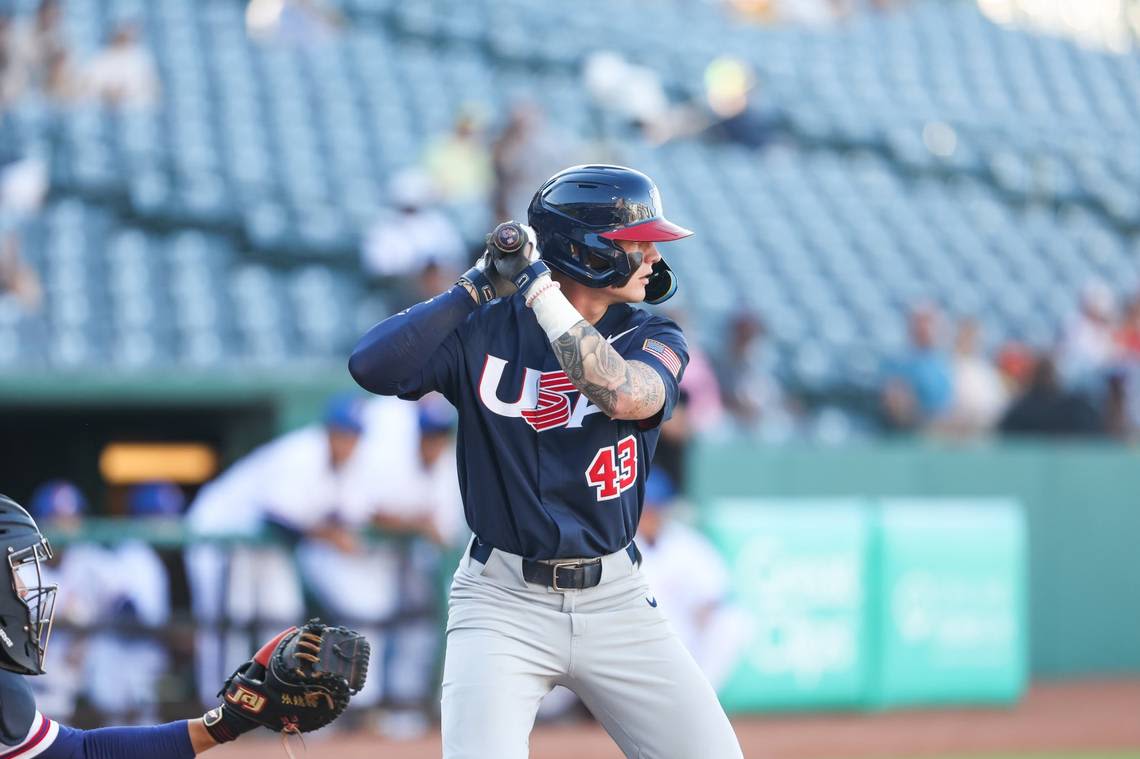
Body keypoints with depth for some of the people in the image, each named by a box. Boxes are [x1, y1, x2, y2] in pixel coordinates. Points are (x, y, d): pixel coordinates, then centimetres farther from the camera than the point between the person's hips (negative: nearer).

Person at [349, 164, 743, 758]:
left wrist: (538, 285, -19)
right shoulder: (482, 330, -2)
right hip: (503, 600, -2)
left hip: (613, 599, 3)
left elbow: (624, 394, -21)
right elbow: (372, 367, -17)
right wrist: (479, 285, -13)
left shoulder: (653, 339, 2)